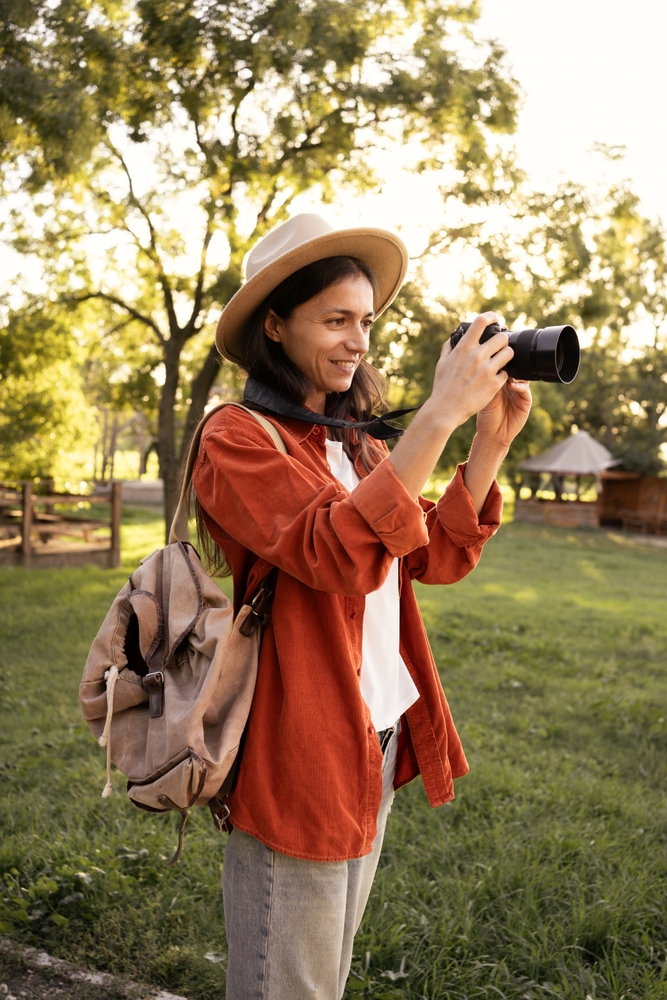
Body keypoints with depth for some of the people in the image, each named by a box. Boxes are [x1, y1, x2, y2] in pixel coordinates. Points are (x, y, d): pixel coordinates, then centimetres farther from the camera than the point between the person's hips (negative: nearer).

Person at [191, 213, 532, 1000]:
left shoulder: (358, 443, 12)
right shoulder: (237, 439, -14)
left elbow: (438, 557, 5)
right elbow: (340, 556, -29)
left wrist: (493, 440, -6)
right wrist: (439, 415, -31)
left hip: (379, 739, 8)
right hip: (299, 751, -8)